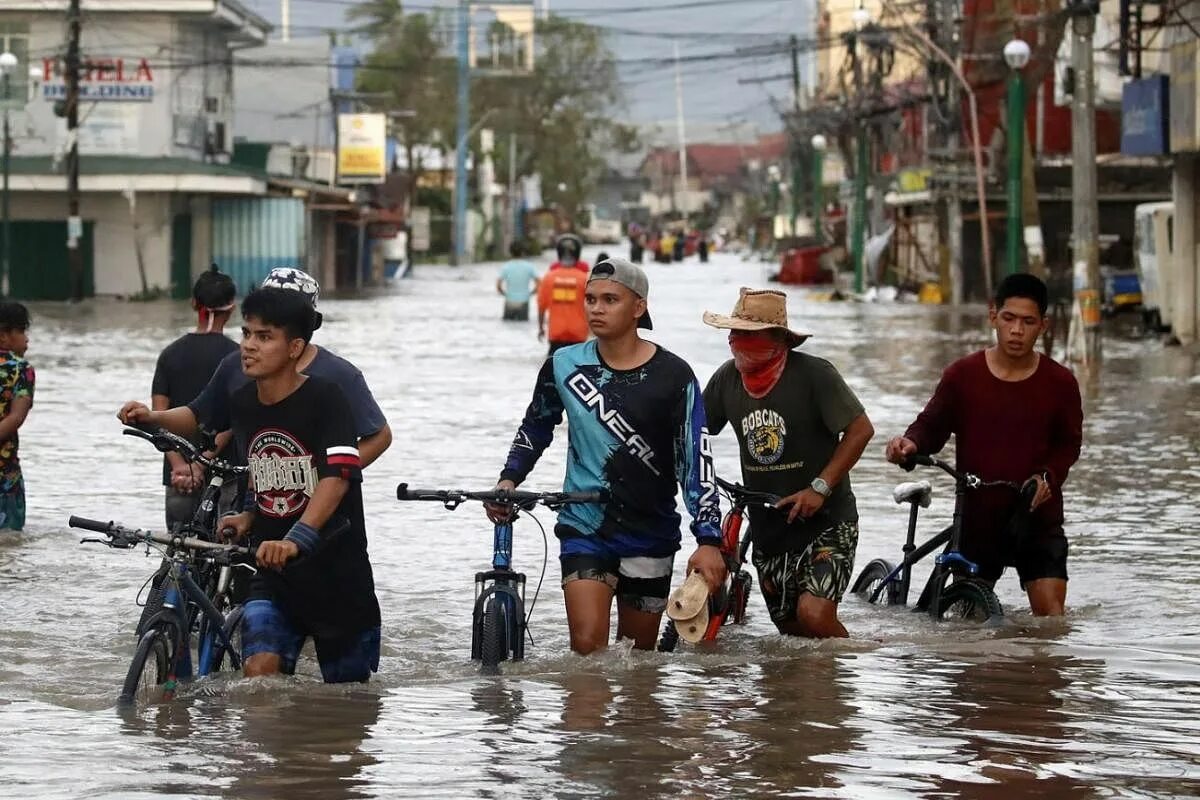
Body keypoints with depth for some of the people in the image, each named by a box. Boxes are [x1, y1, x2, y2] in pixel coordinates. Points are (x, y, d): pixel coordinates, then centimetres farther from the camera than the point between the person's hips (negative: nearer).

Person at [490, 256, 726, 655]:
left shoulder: (673, 376, -8)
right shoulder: (564, 366, 0)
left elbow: (696, 461, -10)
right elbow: (536, 427, 17)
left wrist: (708, 540, -18)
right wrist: (508, 480, 2)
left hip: (651, 533, 0)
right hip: (584, 528, 0)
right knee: (587, 647, -17)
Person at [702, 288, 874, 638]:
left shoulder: (813, 374, -14)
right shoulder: (727, 378, 1)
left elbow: (861, 429, -12)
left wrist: (820, 488, -17)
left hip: (826, 520, -6)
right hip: (767, 527, 6)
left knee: (814, 614, -22)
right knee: (791, 628, 10)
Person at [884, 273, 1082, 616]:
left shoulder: (1059, 382, -1)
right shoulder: (962, 375, -1)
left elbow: (1069, 443, 7)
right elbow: (932, 425, 4)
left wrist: (1048, 476, -13)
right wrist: (911, 443, -19)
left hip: (1037, 519, -1)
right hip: (976, 519, 1)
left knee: (1050, 614, -10)